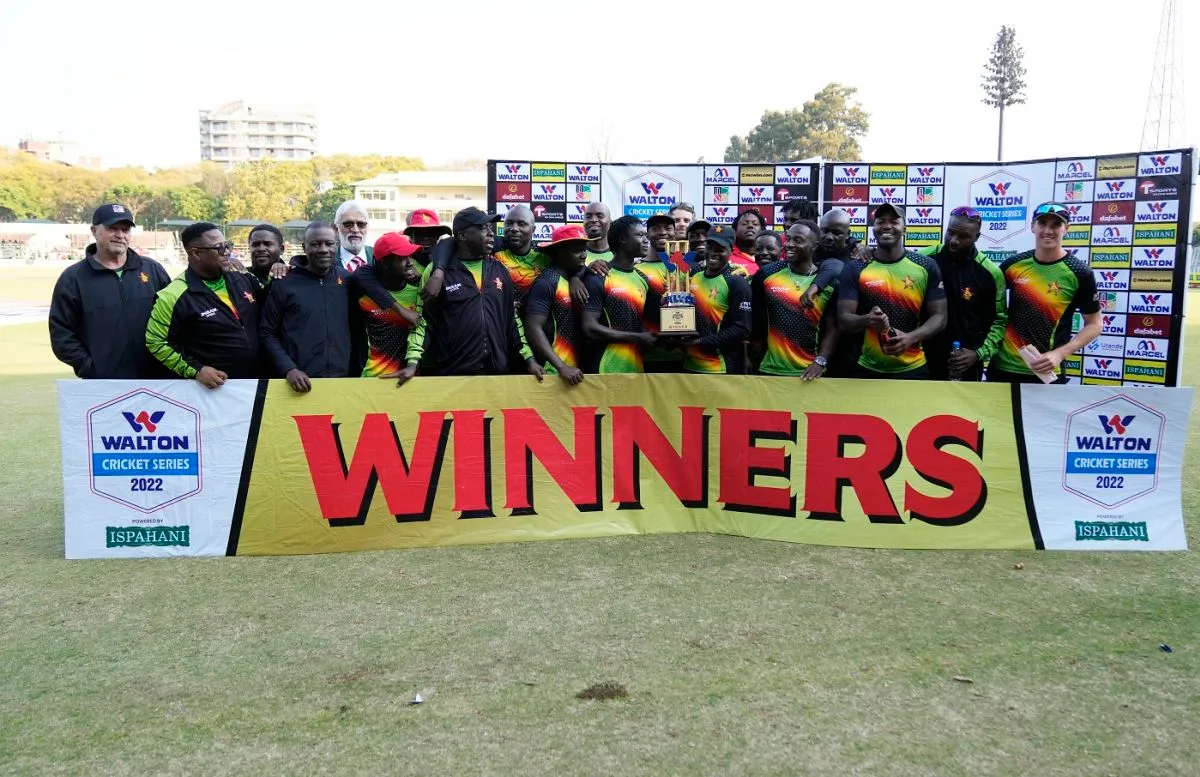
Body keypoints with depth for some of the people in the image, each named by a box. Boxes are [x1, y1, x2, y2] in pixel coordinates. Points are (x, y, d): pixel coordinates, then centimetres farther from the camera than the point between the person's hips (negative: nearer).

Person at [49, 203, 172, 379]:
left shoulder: (153, 270, 10)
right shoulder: (73, 279, 2)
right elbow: (61, 334, 0)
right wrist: (90, 369, -11)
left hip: (155, 382, 2)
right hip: (103, 386, -2)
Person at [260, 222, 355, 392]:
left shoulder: (347, 280, 4)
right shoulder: (284, 284, -2)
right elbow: (267, 332, 0)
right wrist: (288, 369, -12)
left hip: (342, 380, 2)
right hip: (299, 383, -2)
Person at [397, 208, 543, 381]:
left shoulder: (499, 271, 11)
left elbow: (513, 319, 15)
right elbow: (422, 320, -2)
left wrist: (529, 359, 8)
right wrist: (413, 363, -12)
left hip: (497, 373, 4)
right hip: (451, 374, -4)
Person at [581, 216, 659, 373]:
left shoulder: (642, 279, 13)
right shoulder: (599, 278, -9)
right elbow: (590, 328, -15)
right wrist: (637, 337, -16)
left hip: (637, 367, 7)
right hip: (607, 369, -7)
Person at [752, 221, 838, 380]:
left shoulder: (828, 282, -1)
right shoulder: (767, 275, 0)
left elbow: (832, 329, -2)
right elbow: (755, 322, 6)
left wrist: (820, 361, -15)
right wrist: (756, 358, 4)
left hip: (808, 373, 0)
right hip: (770, 370, 0)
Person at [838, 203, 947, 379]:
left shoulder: (926, 267, -1)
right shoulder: (855, 269, -2)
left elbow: (939, 317, 0)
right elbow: (843, 319, -5)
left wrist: (911, 338, -18)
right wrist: (866, 320, -27)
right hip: (868, 369, 0)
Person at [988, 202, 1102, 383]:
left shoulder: (1080, 273, -7)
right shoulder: (1013, 265, -1)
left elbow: (1095, 324, -2)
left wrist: (1059, 354, -14)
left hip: (1046, 373, -2)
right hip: (1003, 366, 2)